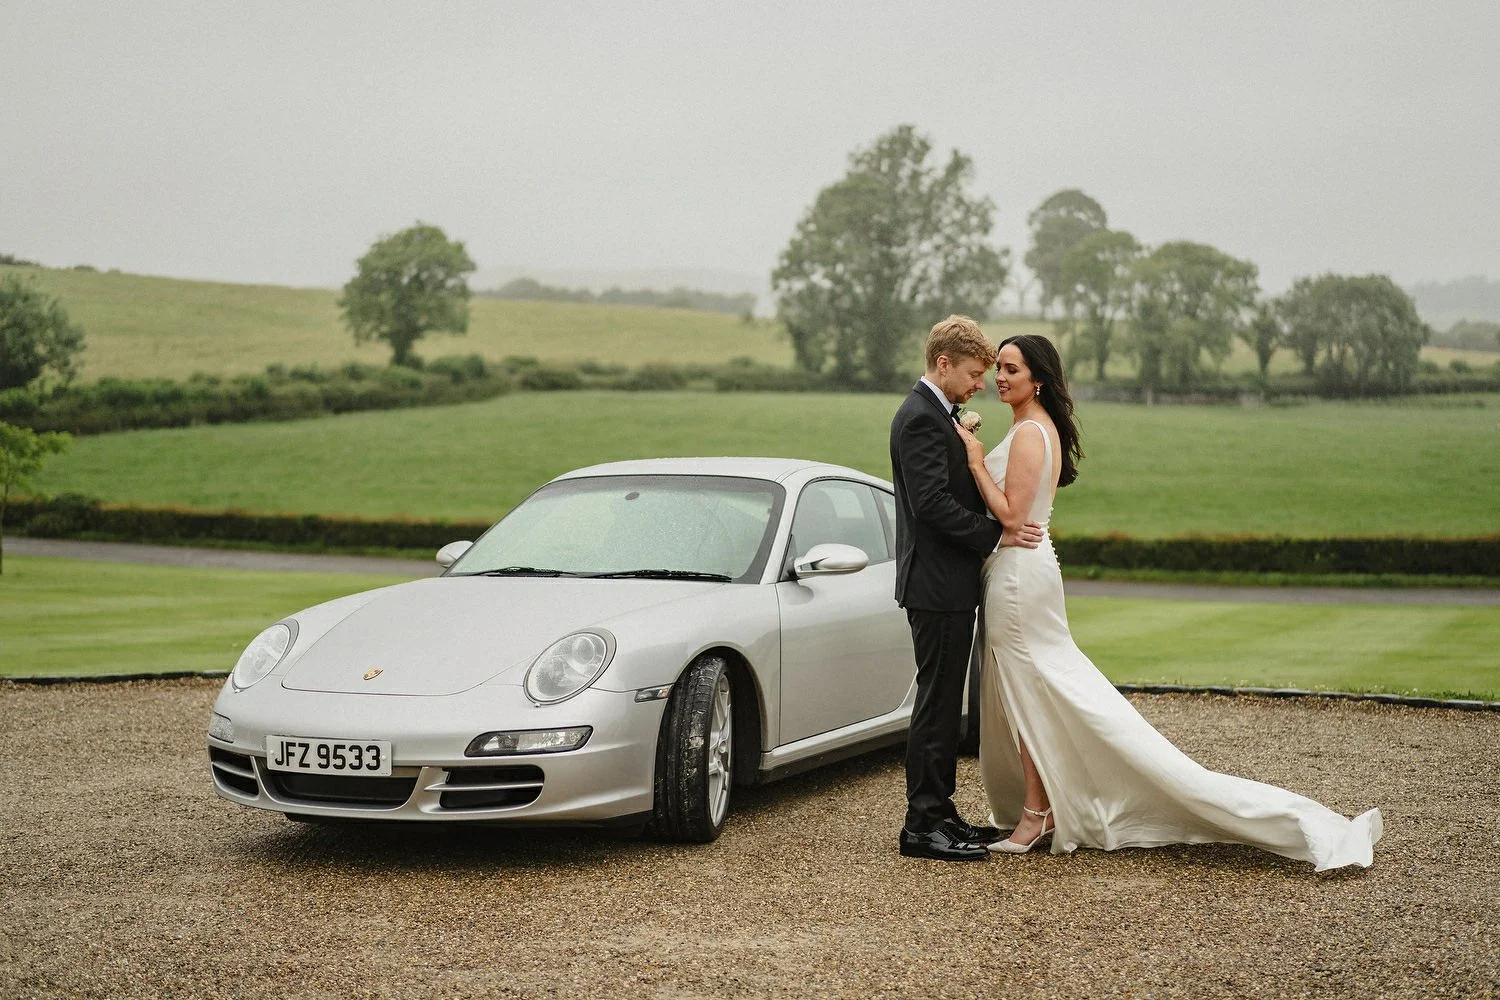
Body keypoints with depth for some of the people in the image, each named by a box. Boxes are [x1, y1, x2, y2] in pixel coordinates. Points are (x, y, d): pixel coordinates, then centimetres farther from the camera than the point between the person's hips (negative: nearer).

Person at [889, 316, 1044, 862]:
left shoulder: (940, 414, 17)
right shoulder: (919, 418, -16)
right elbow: (933, 504, -23)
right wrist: (997, 534, -17)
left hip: (950, 586, 10)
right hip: (937, 585, -10)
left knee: (944, 704, 14)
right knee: (937, 703, -6)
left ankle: (939, 813, 21)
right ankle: (923, 824, 0)